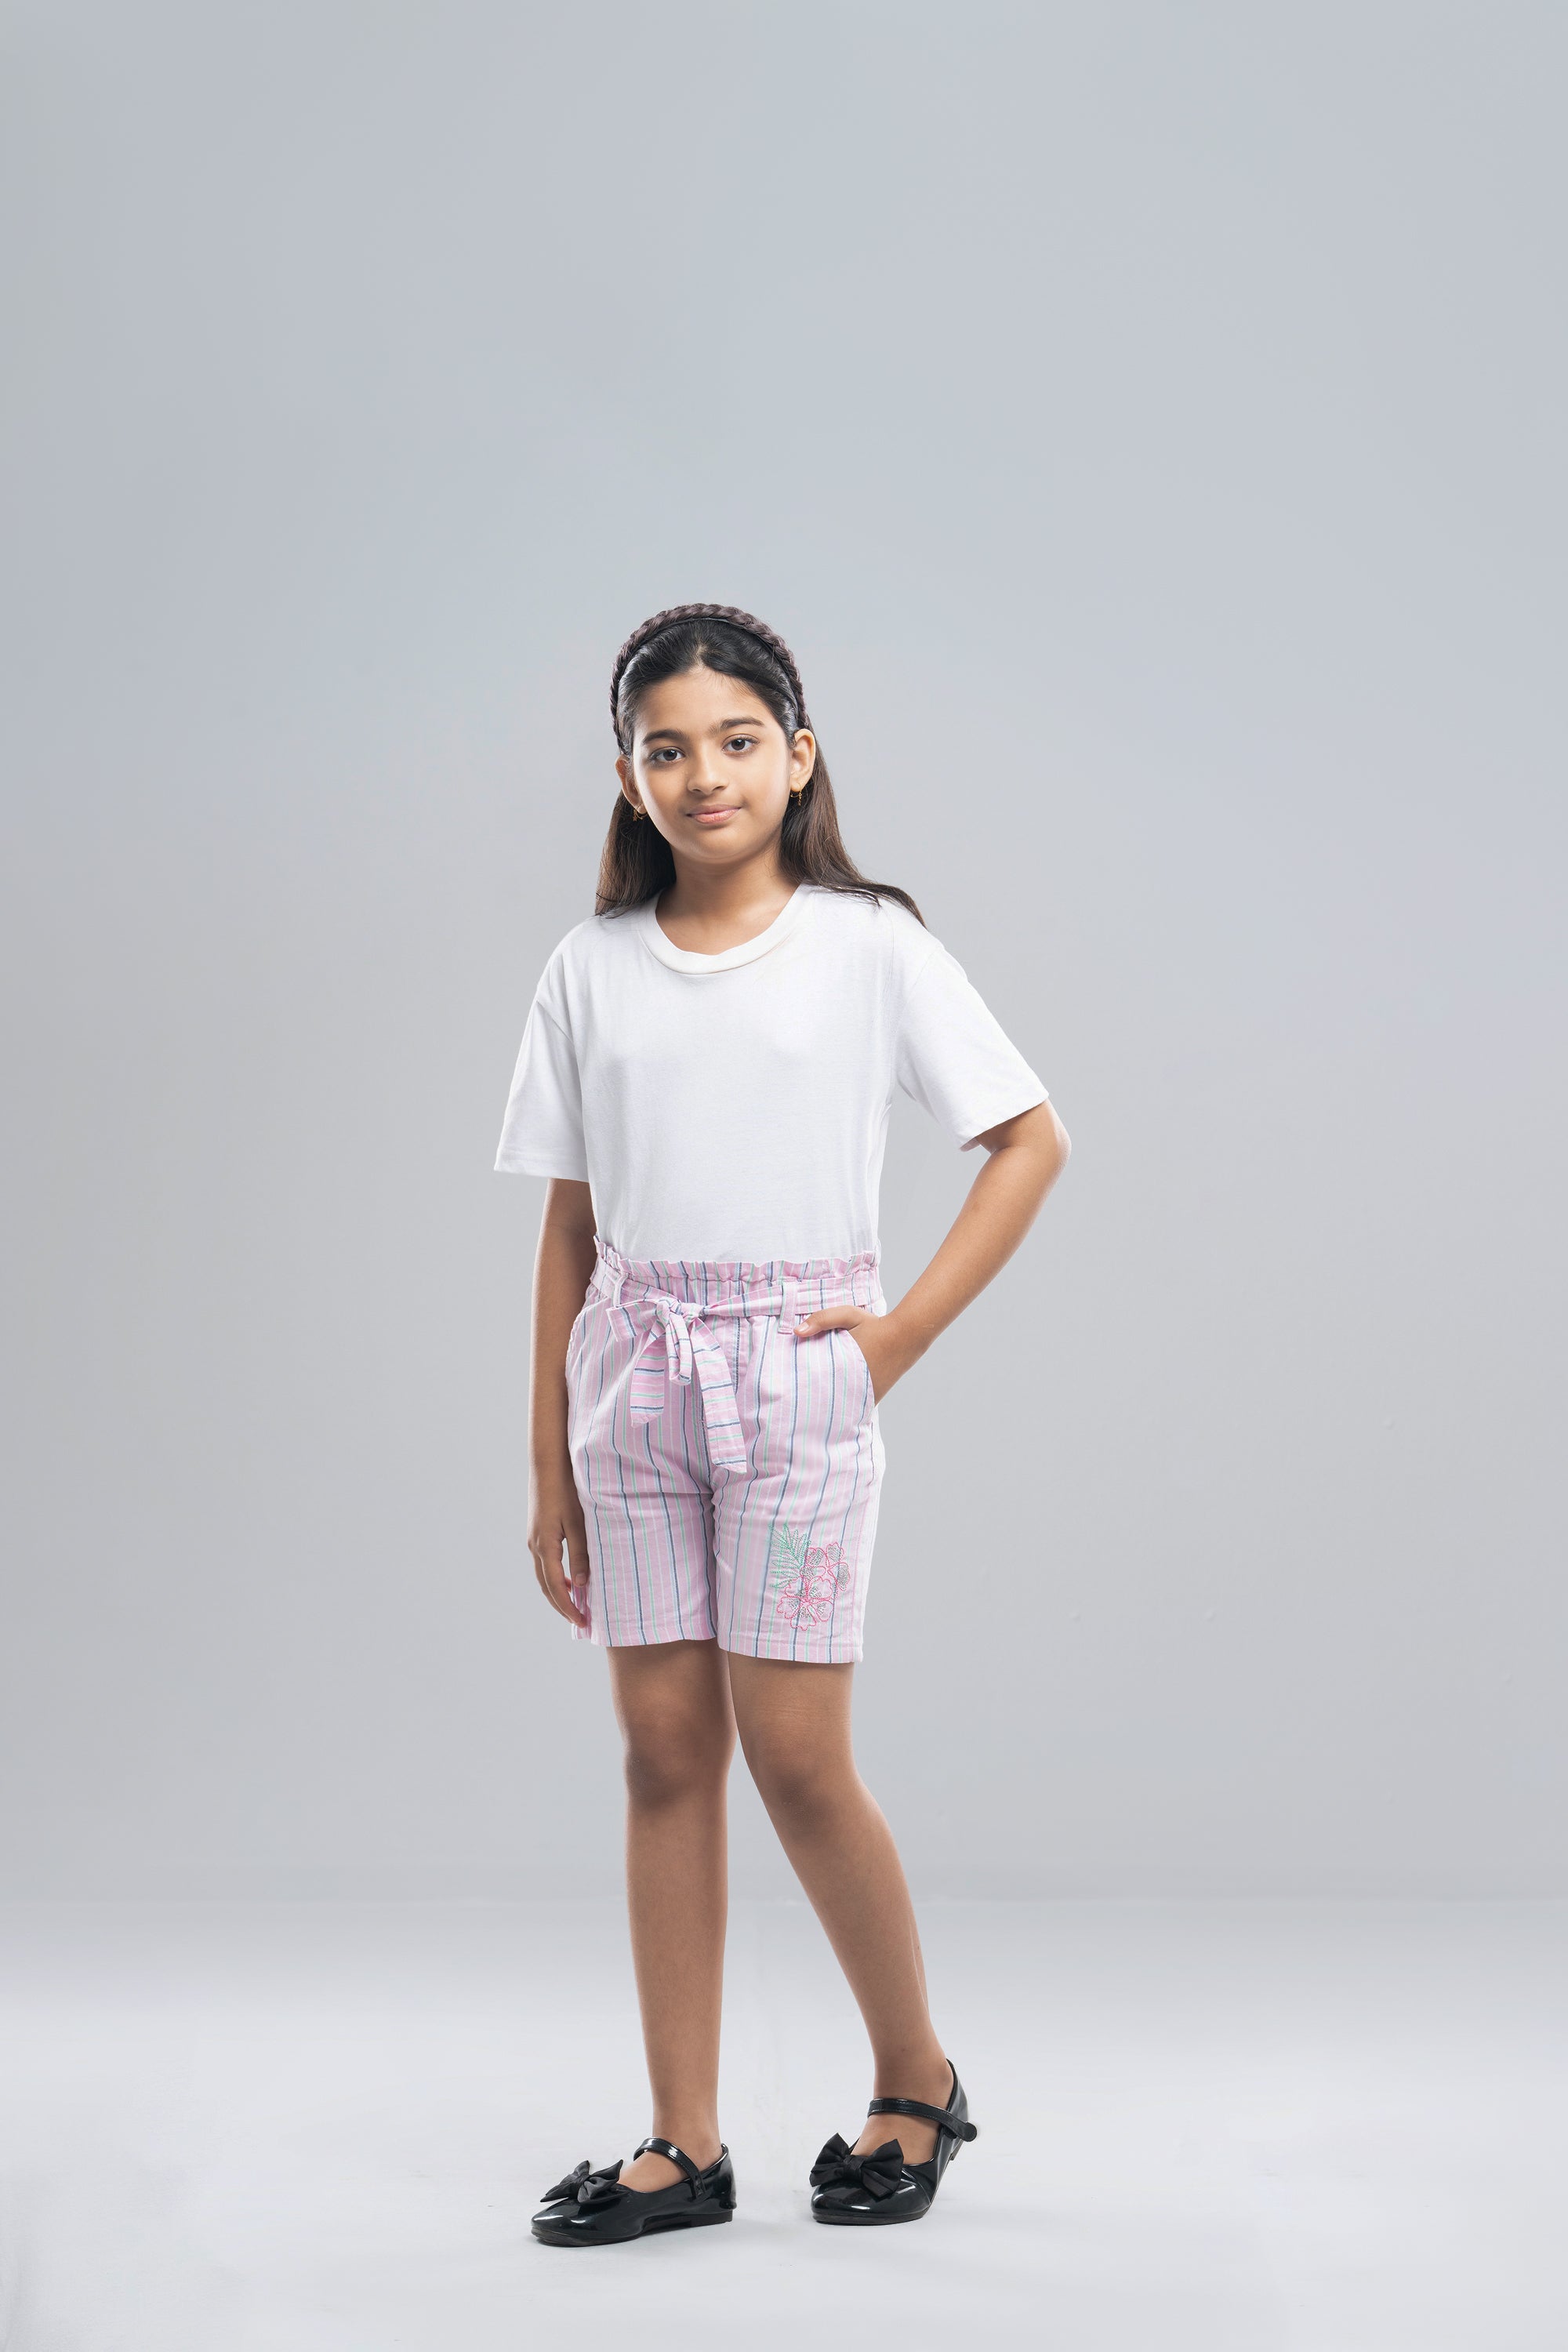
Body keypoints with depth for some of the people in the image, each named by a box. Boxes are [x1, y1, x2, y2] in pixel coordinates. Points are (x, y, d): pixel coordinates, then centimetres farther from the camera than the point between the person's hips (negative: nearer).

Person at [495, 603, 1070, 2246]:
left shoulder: (868, 945, -1)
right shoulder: (591, 971, 7)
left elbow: (1030, 1139, 2)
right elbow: (570, 1231, 9)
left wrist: (910, 1326, -6)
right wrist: (550, 1470, 7)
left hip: (792, 1364, -3)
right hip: (634, 1371, 3)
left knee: (794, 1755, -3)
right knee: (664, 1752, 5)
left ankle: (917, 2083, 19)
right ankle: (685, 2145, 13)